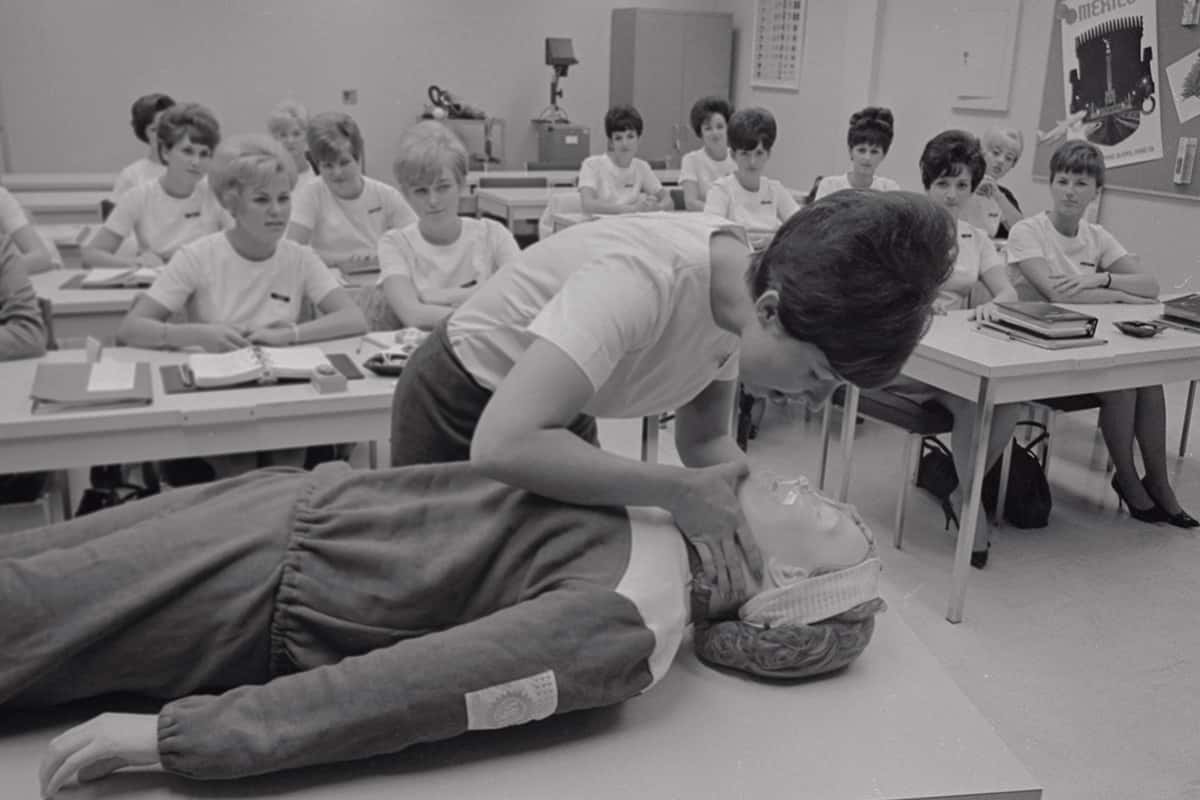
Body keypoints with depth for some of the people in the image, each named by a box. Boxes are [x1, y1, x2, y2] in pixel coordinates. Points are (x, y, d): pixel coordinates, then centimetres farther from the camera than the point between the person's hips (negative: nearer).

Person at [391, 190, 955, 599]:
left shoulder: (737, 295, -18)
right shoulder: (645, 279, -40)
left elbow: (705, 437, -5)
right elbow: (502, 445, -47)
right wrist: (680, 491, -42)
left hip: (559, 414, 6)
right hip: (460, 406, -5)